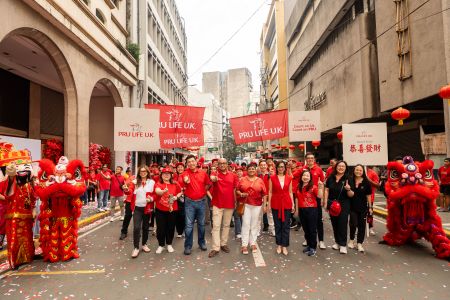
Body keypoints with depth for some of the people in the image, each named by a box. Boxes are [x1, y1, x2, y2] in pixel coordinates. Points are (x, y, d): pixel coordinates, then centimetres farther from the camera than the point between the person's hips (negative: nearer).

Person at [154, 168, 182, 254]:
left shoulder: (175, 184, 0)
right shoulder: (158, 183, -6)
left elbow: (180, 192, 16)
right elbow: (157, 191, -28)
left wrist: (176, 197, -5)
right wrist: (163, 191, -50)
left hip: (172, 210, 2)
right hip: (160, 210, -1)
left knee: (171, 228, 11)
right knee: (160, 228, 5)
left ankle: (169, 244, 31)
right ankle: (161, 245, 24)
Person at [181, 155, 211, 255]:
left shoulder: (203, 173, 0)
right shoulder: (185, 174, -6)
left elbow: (208, 184, 14)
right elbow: (181, 187, -20)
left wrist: (203, 191, 3)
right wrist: (185, 182, -40)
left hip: (201, 201, 2)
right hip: (189, 202, -2)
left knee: (201, 224, 14)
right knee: (189, 225, 2)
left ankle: (202, 242, 30)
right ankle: (188, 246, 13)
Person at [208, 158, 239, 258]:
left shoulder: (233, 175, 1)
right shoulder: (215, 174, -6)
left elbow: (234, 189, 9)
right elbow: (212, 179, -31)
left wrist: (235, 201, 8)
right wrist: (214, 178, -55)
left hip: (230, 204, 3)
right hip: (217, 204, -2)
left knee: (226, 225, 14)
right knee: (216, 226, 0)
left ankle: (224, 244, 29)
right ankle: (215, 248, 6)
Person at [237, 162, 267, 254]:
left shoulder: (260, 180, 3)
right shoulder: (243, 179, 3)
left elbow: (264, 194, 3)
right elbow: (237, 190, 6)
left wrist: (264, 205, -1)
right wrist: (241, 194, -13)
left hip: (257, 205, 1)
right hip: (246, 205, -1)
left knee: (255, 224, 8)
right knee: (246, 224, -2)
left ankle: (253, 243, 20)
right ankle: (244, 244, 5)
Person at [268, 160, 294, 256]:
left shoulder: (289, 178, 5)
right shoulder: (272, 178, 0)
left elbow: (290, 192, 7)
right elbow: (270, 192, 1)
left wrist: (293, 204, 4)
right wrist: (269, 204, -3)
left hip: (286, 204, 1)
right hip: (276, 204, -1)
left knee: (286, 226, 5)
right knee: (277, 225, 9)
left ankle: (285, 246, 15)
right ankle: (279, 245, 22)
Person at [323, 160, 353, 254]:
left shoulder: (348, 179, -6)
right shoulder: (331, 178, 1)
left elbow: (351, 195, -7)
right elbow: (326, 190, 6)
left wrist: (348, 189, -28)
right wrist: (325, 202, 0)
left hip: (344, 205, -3)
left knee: (342, 224, -1)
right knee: (334, 224, 13)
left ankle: (343, 244, 10)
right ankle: (337, 242, 29)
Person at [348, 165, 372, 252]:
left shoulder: (366, 182, -3)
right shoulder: (350, 180, -4)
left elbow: (368, 195, 1)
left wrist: (370, 207, 1)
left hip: (363, 207, 1)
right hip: (352, 206, -1)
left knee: (361, 225, 5)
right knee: (353, 224, -3)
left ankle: (359, 243, 17)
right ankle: (351, 240, 22)